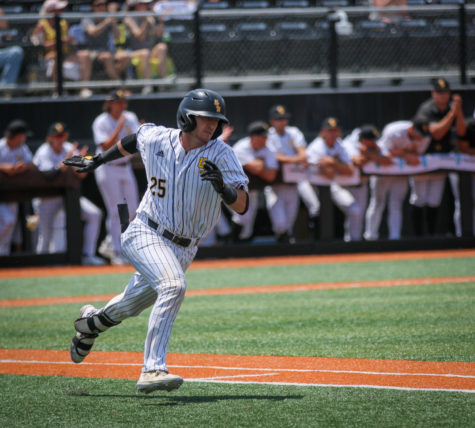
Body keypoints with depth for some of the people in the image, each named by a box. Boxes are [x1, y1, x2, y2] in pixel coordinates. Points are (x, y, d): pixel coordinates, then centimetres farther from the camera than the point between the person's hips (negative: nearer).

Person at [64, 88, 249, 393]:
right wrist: (98, 160, 27)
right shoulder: (156, 139, -7)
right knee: (173, 286, -30)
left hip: (183, 249, 3)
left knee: (131, 307, 18)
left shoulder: (222, 155, -12)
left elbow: (241, 206, -20)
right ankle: (153, 369, -34)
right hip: (146, 236, -3)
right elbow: (135, 140, 18)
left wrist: (222, 187, -39)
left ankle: (92, 322, 52)